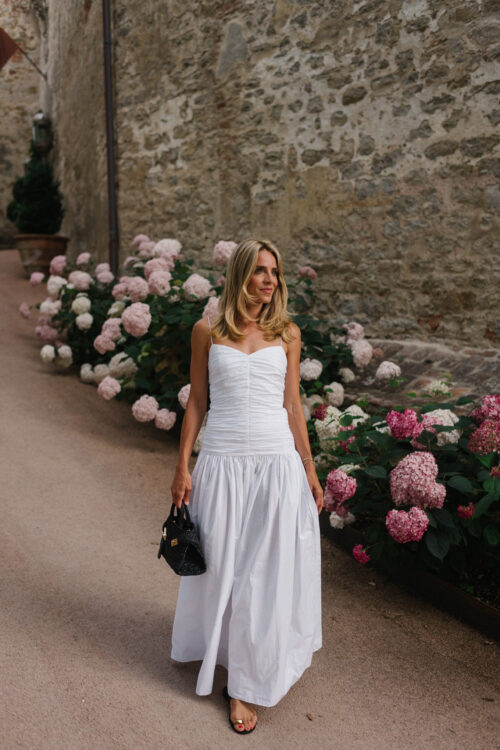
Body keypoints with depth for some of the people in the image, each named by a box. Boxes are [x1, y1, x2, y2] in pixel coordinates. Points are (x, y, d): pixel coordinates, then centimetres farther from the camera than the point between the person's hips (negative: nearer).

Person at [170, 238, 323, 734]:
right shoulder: (207, 331, 2)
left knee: (268, 570, 5)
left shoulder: (287, 334, 5)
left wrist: (309, 469, 8)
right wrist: (182, 468, 1)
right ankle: (232, 665, 37)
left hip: (277, 461, 1)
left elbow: (292, 404, 8)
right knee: (223, 567, 11)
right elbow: (196, 402, 5)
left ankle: (248, 683, 21)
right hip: (223, 463, -1)